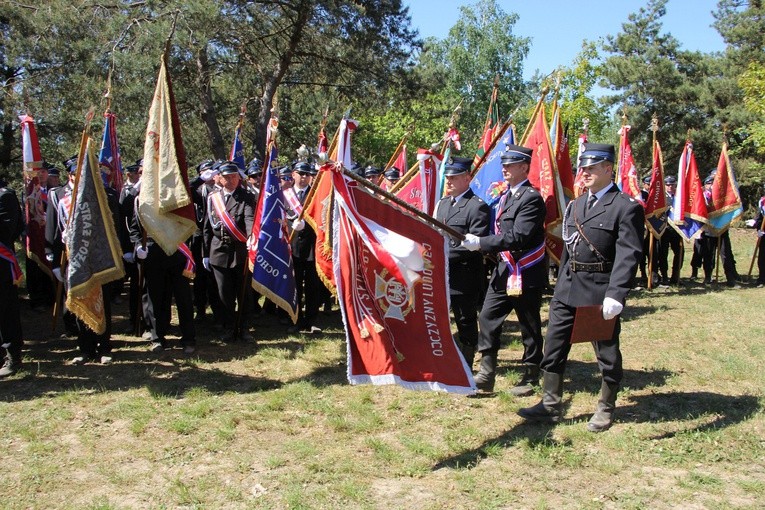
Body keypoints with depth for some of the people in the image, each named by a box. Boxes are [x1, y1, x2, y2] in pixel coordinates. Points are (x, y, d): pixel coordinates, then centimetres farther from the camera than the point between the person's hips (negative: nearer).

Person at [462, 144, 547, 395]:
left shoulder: (531, 198, -16)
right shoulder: (506, 196, 13)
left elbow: (518, 237, -25)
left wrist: (480, 242, -24)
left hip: (526, 274, -8)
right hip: (503, 270, 8)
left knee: (529, 327, 6)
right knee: (487, 318, 4)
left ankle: (530, 377, 20)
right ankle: (486, 374, 11)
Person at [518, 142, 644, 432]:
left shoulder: (626, 207, -10)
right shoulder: (575, 205, 14)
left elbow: (628, 255, -18)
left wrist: (615, 295, -27)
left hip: (600, 292, -7)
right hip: (567, 290, 7)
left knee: (607, 353, 8)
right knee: (554, 348, 9)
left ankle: (605, 409, 26)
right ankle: (550, 405, 20)